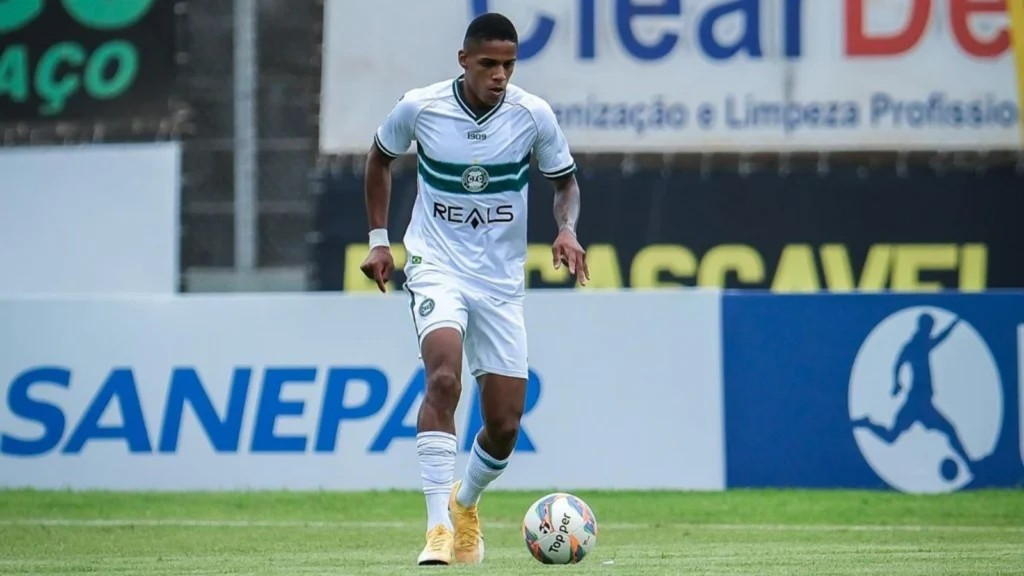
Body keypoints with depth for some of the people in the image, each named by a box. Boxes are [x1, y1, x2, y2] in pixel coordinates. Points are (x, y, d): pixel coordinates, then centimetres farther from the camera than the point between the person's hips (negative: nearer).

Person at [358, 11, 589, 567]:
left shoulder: (533, 115, -8)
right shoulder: (419, 107, -9)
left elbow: (565, 182, 7)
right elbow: (379, 157, 11)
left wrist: (567, 230, -14)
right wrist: (378, 239, 7)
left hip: (501, 281, 2)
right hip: (436, 267, -2)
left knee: (505, 426, 1)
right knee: (444, 377, -30)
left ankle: (465, 505, 34)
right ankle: (438, 528, -31)